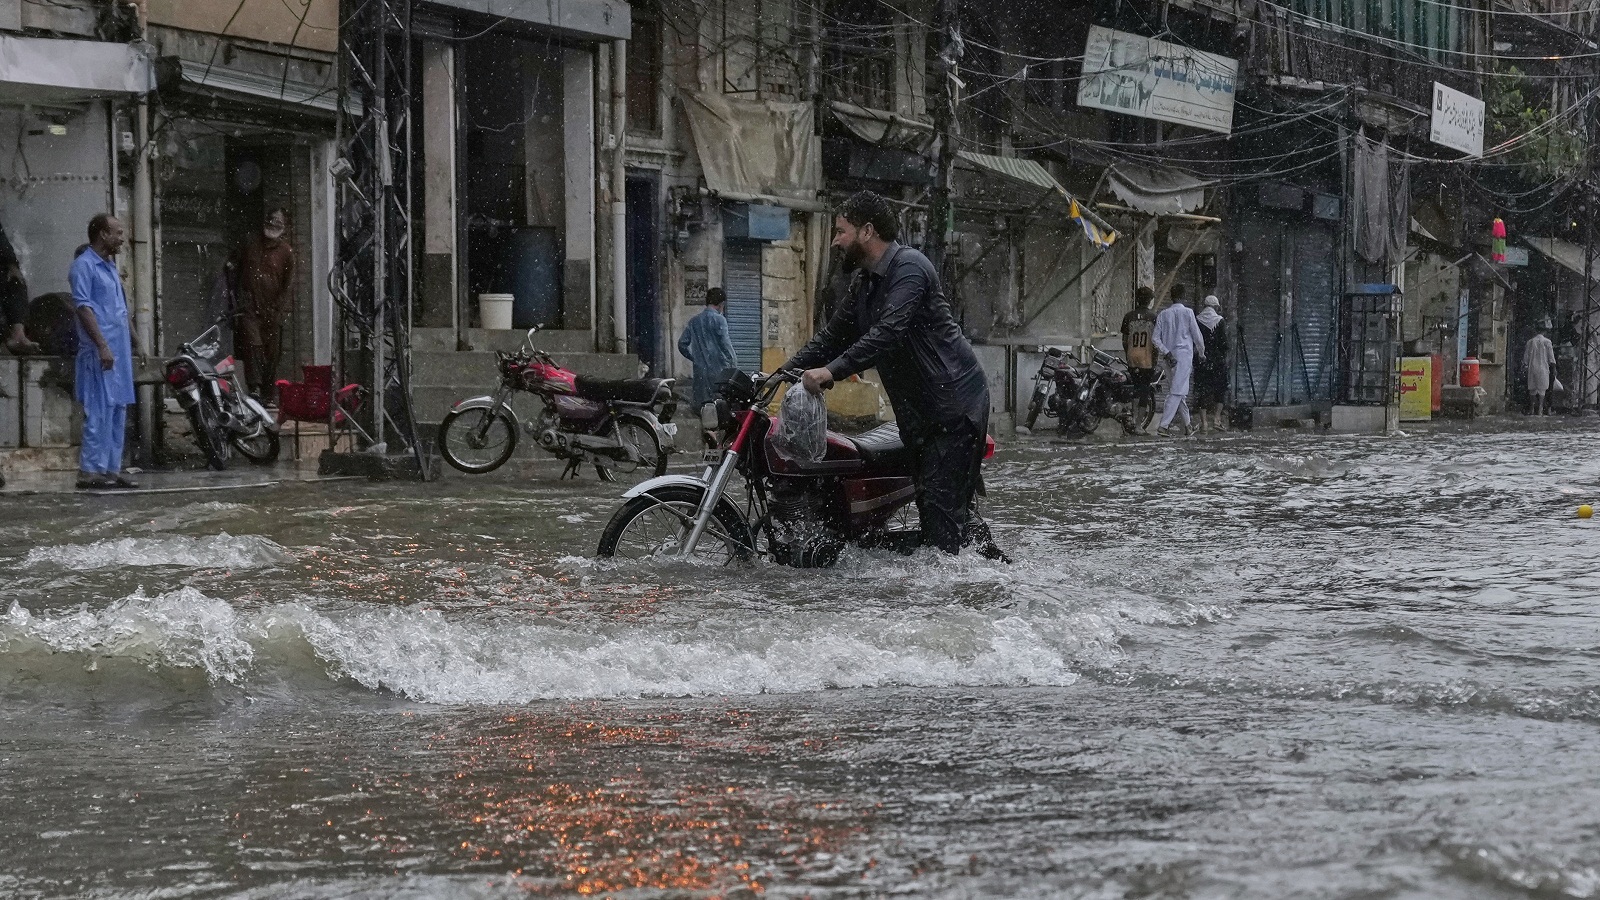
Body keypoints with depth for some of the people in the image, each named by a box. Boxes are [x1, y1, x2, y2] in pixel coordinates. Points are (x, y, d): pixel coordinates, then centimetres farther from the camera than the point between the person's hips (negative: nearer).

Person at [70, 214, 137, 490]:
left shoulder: (110, 267, 19)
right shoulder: (84, 265, -8)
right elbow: (83, 307, -16)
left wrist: (131, 341, 21)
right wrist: (102, 346, -22)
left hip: (119, 351, 9)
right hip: (99, 353, -9)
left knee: (118, 413, 9)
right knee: (100, 412, -11)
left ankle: (112, 470, 13)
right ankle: (90, 472, -11)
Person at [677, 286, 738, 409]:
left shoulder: (694, 321, 13)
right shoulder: (719, 319, -6)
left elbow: (682, 344, 15)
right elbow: (725, 344, -10)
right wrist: (734, 367, -5)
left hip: (700, 371, 6)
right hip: (718, 370, -6)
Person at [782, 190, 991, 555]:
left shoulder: (909, 266, -15)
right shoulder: (863, 281, 15)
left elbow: (888, 333, -27)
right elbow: (833, 335, 18)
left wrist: (832, 371, -33)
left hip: (956, 402, -10)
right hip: (921, 412, 10)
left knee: (941, 503, -15)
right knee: (931, 501, 8)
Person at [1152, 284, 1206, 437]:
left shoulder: (1163, 314, 6)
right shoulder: (1187, 312, -6)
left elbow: (1155, 338, 0)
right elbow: (1197, 335, -3)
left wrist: (1166, 353, -2)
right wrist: (1201, 353, 12)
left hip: (1170, 356, 5)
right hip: (1184, 354, -5)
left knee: (1181, 391, 17)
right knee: (1177, 392, -9)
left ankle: (1187, 425, 25)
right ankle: (1164, 425, -19)